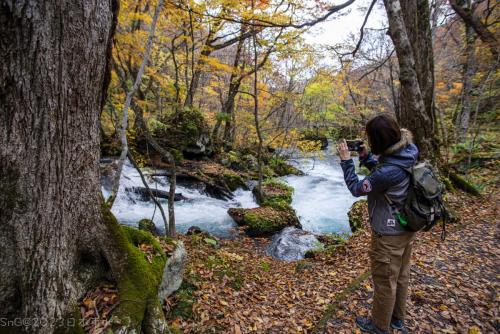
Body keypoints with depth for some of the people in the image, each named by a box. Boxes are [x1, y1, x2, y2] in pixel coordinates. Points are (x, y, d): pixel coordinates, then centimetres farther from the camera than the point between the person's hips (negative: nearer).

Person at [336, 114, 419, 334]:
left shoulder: (389, 171, -32)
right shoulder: (406, 152, -5)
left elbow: (356, 188, -18)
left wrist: (346, 159, -14)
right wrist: (365, 156, -2)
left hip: (389, 234, -9)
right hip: (407, 227, 9)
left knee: (384, 281, 12)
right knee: (401, 276, 24)